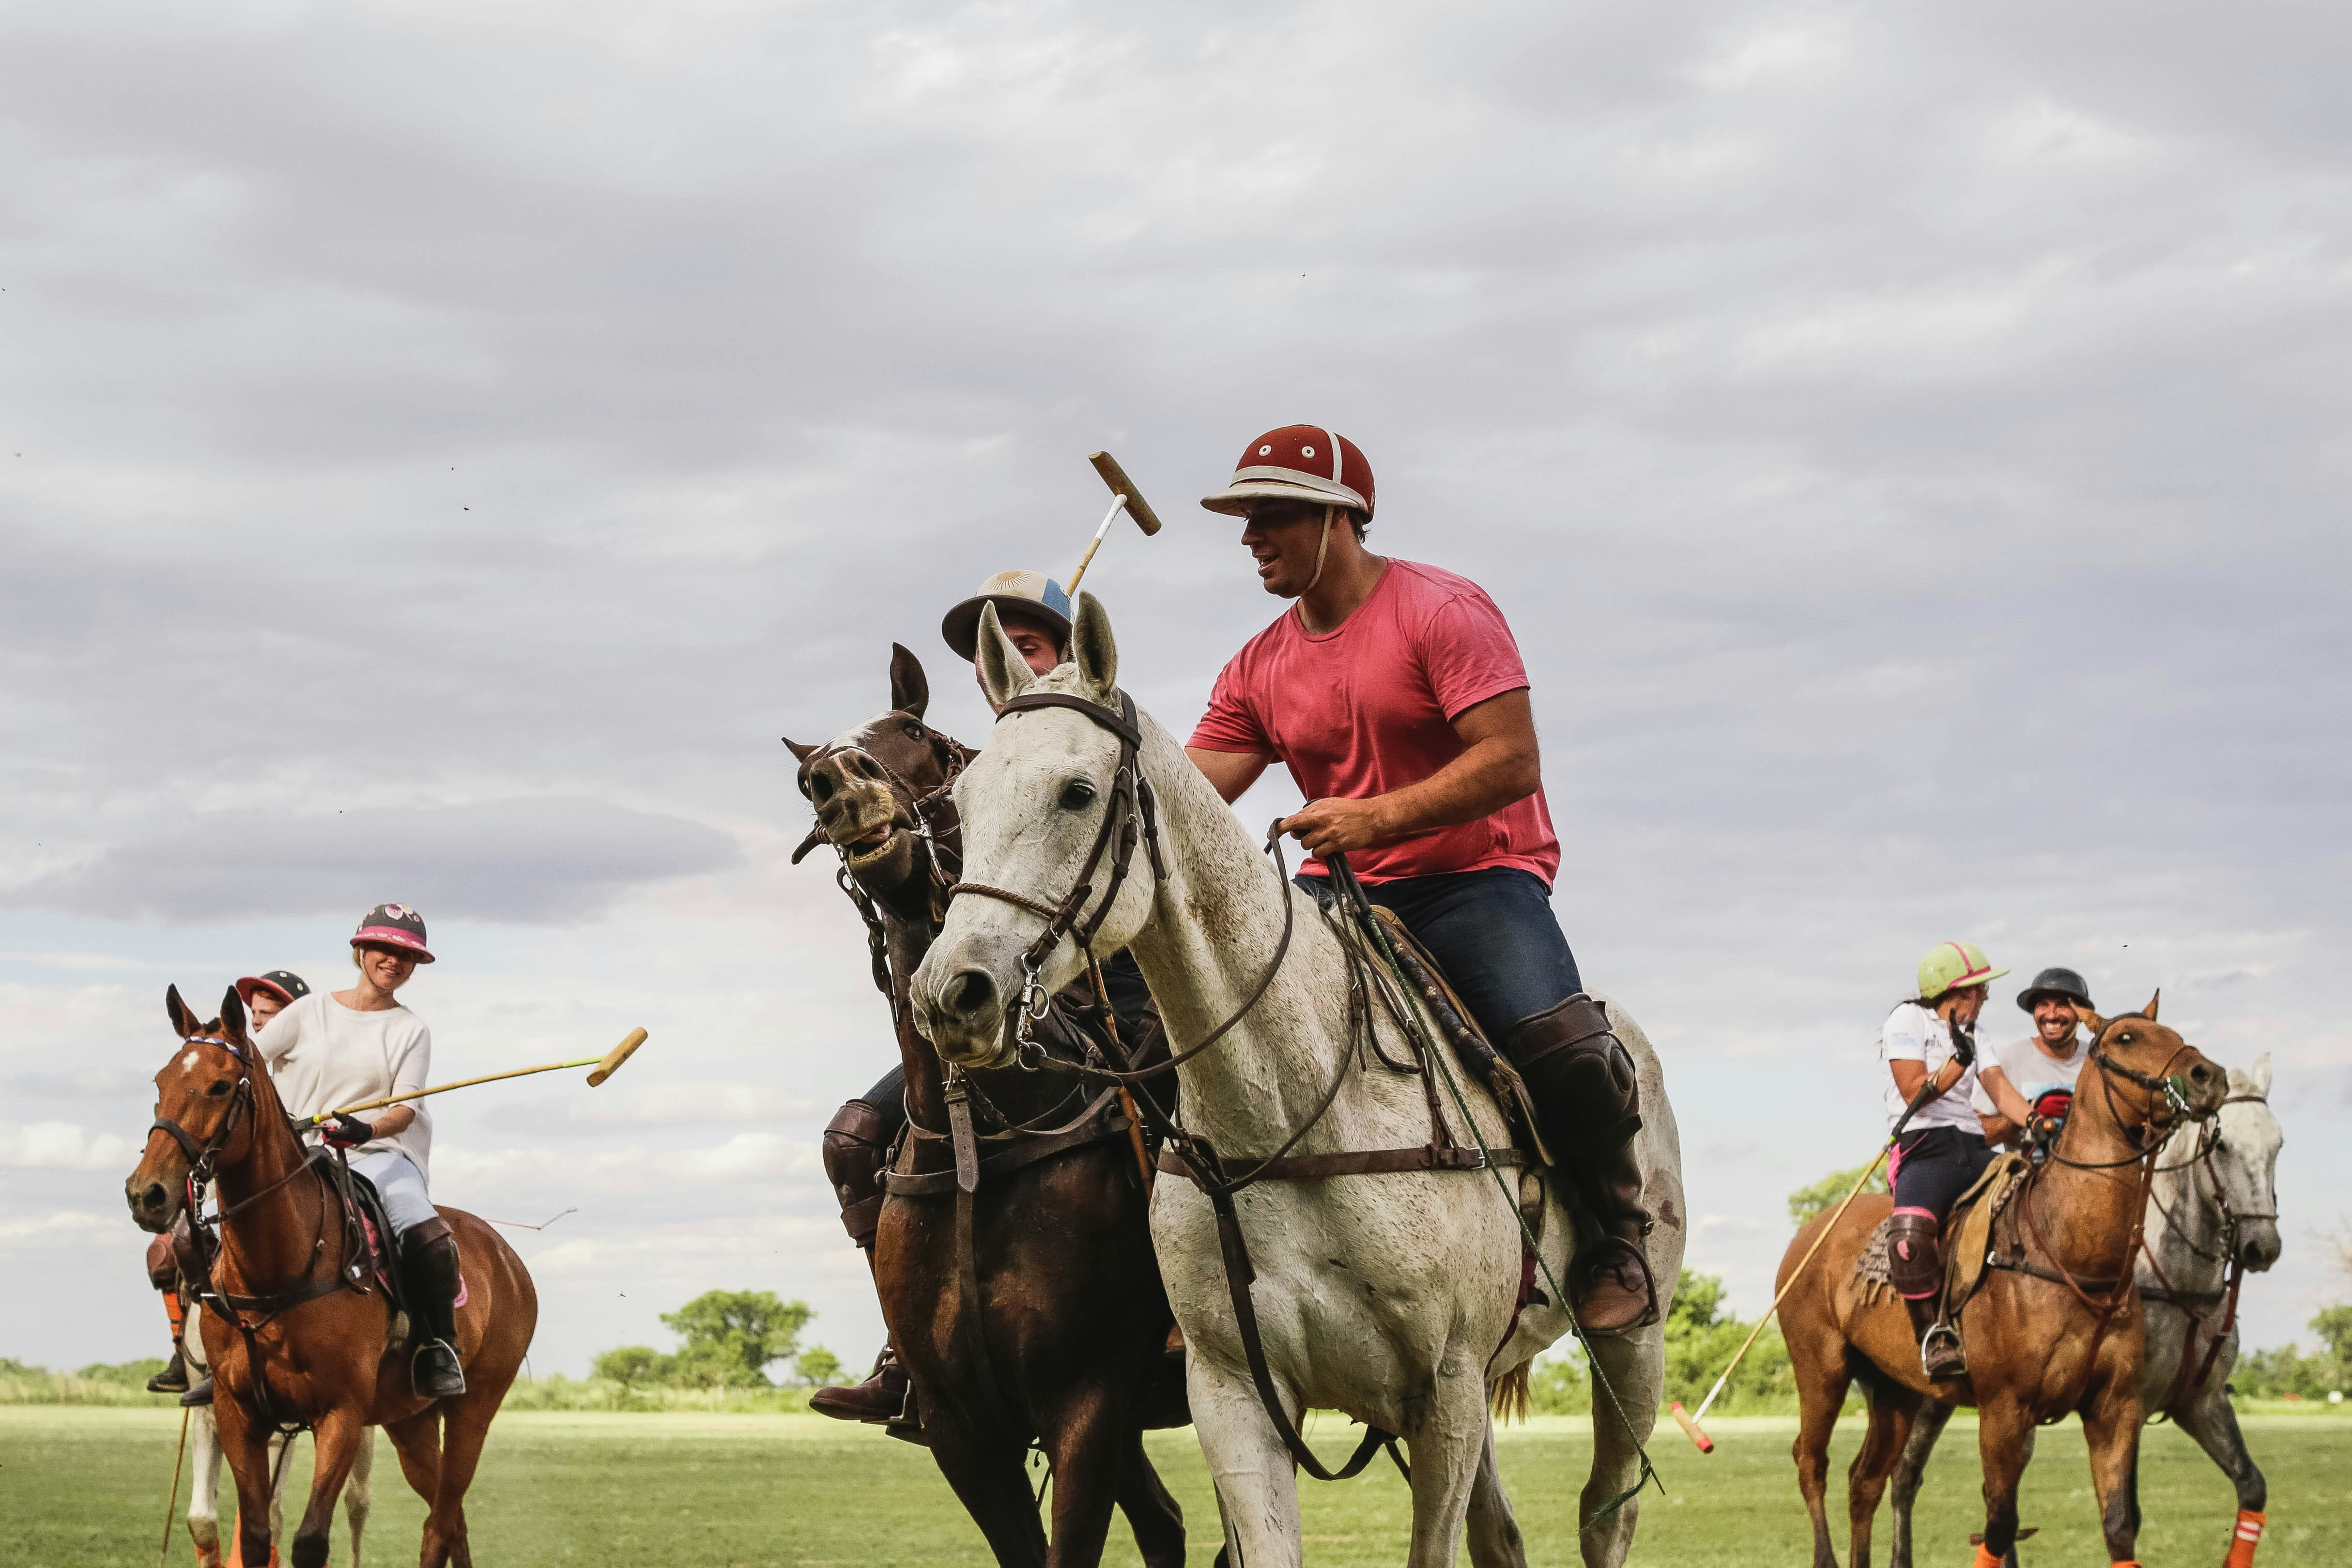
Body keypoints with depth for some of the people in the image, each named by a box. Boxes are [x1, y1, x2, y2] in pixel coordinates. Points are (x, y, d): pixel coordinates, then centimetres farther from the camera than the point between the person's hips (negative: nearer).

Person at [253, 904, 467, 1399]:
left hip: (378, 1154, -1)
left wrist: (367, 1130, -24)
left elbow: (406, 1107, -4)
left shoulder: (412, 1032, 10)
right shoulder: (311, 1012, 12)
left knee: (427, 1236, -31)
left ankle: (439, 1350, -11)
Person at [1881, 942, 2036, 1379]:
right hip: (1924, 1148, -7)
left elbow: (2000, 1090, 11)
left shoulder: (1973, 1033, 25)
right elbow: (1913, 1092, -7)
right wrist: (1959, 1062, -19)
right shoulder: (1909, 1019, 3)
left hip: (1974, 1150, 7)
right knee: (1910, 1233, -38)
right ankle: (1931, 1332, -25)